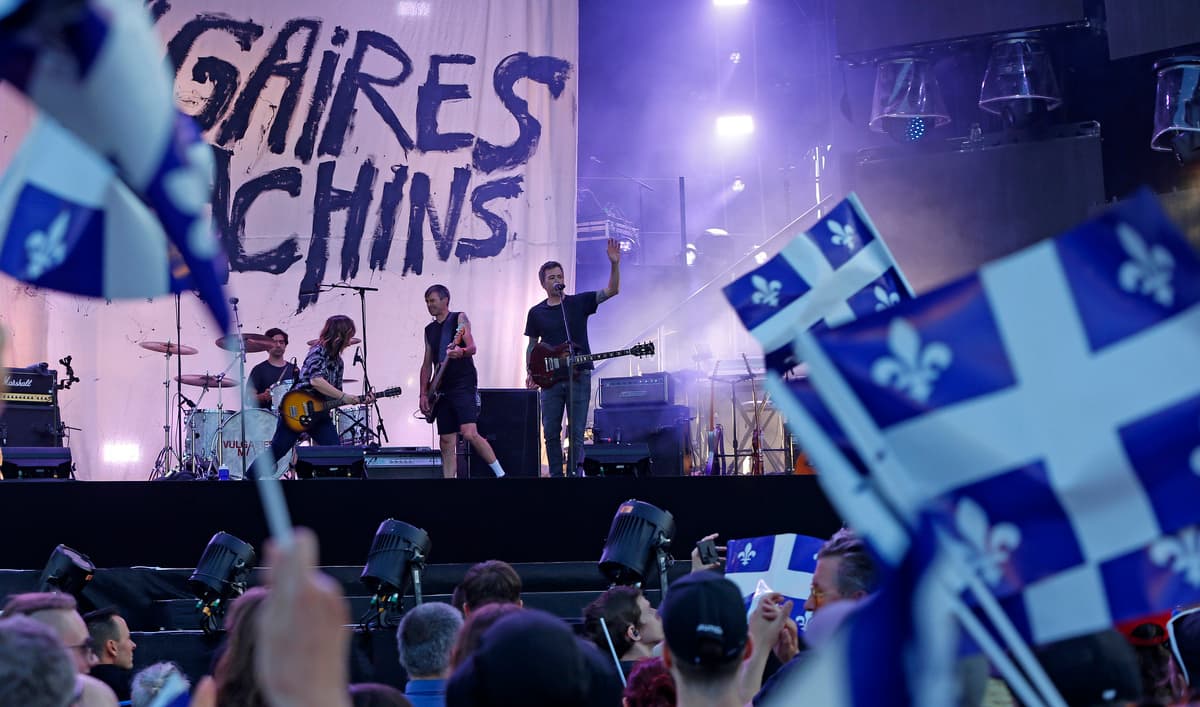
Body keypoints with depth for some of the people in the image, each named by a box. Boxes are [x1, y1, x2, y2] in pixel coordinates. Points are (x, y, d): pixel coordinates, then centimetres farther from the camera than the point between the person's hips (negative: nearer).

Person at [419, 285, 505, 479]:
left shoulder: (459, 318, 0)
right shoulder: (430, 330, 17)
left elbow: (472, 347, -13)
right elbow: (427, 364, 18)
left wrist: (461, 352, -36)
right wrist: (423, 394, 9)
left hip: (464, 385, -7)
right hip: (442, 390, 7)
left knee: (469, 434, -20)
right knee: (446, 441, 4)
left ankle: (500, 473, -11)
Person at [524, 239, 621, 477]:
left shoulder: (579, 302, 3)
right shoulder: (536, 312, 8)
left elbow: (612, 290, -6)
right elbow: (532, 345, 14)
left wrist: (614, 264, -20)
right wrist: (530, 373, 3)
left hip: (579, 377, -2)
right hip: (550, 378, 2)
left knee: (576, 433, -3)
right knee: (551, 433, 4)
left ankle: (575, 473, 2)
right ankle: (556, 475, 13)